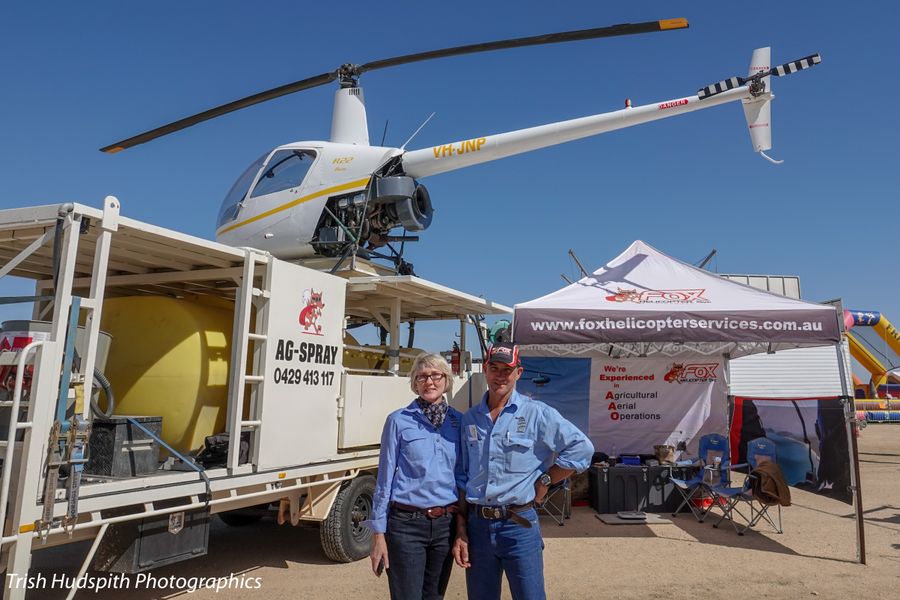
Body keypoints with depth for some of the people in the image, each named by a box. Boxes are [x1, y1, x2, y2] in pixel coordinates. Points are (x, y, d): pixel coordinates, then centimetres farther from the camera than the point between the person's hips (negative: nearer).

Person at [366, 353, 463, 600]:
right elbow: (385, 477, -2)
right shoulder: (398, 421, -4)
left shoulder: (459, 421, 5)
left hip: (446, 524, 4)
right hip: (406, 525, -3)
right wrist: (379, 535, -4)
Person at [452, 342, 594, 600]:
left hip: (519, 524, -3)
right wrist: (460, 531, 7)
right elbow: (462, 479, 10)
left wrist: (544, 481, -6)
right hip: (477, 525, 4)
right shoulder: (469, 419, 6)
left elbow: (581, 448, -6)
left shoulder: (537, 413, -5)